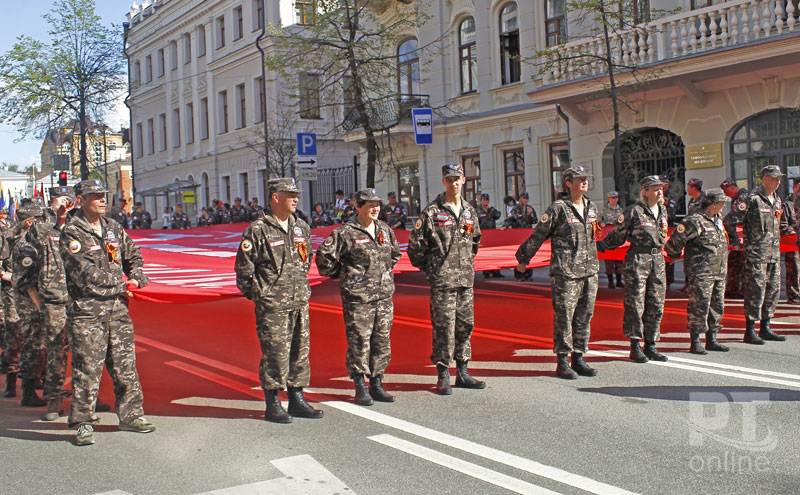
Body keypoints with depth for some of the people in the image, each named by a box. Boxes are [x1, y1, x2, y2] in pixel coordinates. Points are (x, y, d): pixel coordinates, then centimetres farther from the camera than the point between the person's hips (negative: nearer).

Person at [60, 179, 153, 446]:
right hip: (87, 310, -6)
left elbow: (134, 256, 21)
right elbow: (87, 274, -15)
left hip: (117, 308, 6)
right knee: (87, 368, -3)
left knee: (125, 364, 11)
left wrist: (136, 279, 1)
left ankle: (130, 415, 22)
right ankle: (83, 422, 8)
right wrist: (121, 285, -7)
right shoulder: (72, 233, -8)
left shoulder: (113, 229, 13)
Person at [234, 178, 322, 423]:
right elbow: (243, 268, -6)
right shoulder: (258, 230, -9)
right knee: (275, 354, -2)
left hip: (300, 302, 6)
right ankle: (272, 405, 10)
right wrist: (257, 293, -2)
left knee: (300, 351, 11)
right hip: (272, 305, -6)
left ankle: (297, 400, 23)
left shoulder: (302, 227, 11)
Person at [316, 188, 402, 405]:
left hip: (384, 295, 6)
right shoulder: (345, 233, -8)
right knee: (359, 342, -2)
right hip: (357, 297, -6)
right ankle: (360, 388, 8)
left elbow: (395, 254, 29)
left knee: (382, 341, 9)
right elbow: (324, 257, -7)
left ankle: (377, 385, 20)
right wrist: (342, 274, 0)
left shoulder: (385, 230, 11)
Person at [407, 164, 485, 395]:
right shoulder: (432, 211, -6)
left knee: (465, 324, 9)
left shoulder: (469, 211, 12)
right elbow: (415, 242, -5)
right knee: (443, 327, -4)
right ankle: (443, 377, 5)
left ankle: (462, 373, 20)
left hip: (466, 279, 6)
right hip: (442, 280, -6)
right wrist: (426, 267, 0)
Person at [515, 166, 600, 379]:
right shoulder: (558, 208, -7)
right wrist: (523, 258, 2)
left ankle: (578, 359, 19)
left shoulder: (592, 207, 13)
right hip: (565, 273, -6)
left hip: (589, 272, 7)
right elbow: (538, 235, -3)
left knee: (584, 317, 10)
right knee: (564, 318, -3)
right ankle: (562, 363, 5)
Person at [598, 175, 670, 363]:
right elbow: (617, 235, -4)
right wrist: (599, 246, -6)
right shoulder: (634, 211, -9)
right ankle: (635, 347, 3)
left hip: (658, 260, 7)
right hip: (637, 260, -7)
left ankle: (650, 346, 17)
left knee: (656, 305, 8)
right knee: (635, 304, -4)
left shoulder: (662, 210, 12)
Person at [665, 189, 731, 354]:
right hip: (700, 273, -9)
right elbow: (675, 240, -15)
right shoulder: (695, 221, -15)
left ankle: (711, 340, 22)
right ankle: (695, 343, 2)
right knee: (699, 307, -6)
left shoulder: (718, 220, 14)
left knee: (717, 307, 12)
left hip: (719, 273, 9)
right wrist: (674, 256, -3)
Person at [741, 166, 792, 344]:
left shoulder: (777, 200, 16)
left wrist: (787, 229, 9)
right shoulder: (753, 199, -11)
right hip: (756, 253, -9)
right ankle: (750, 331, -1)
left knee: (773, 289, 11)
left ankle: (765, 328, 21)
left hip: (774, 252, 9)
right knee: (755, 290, -7)